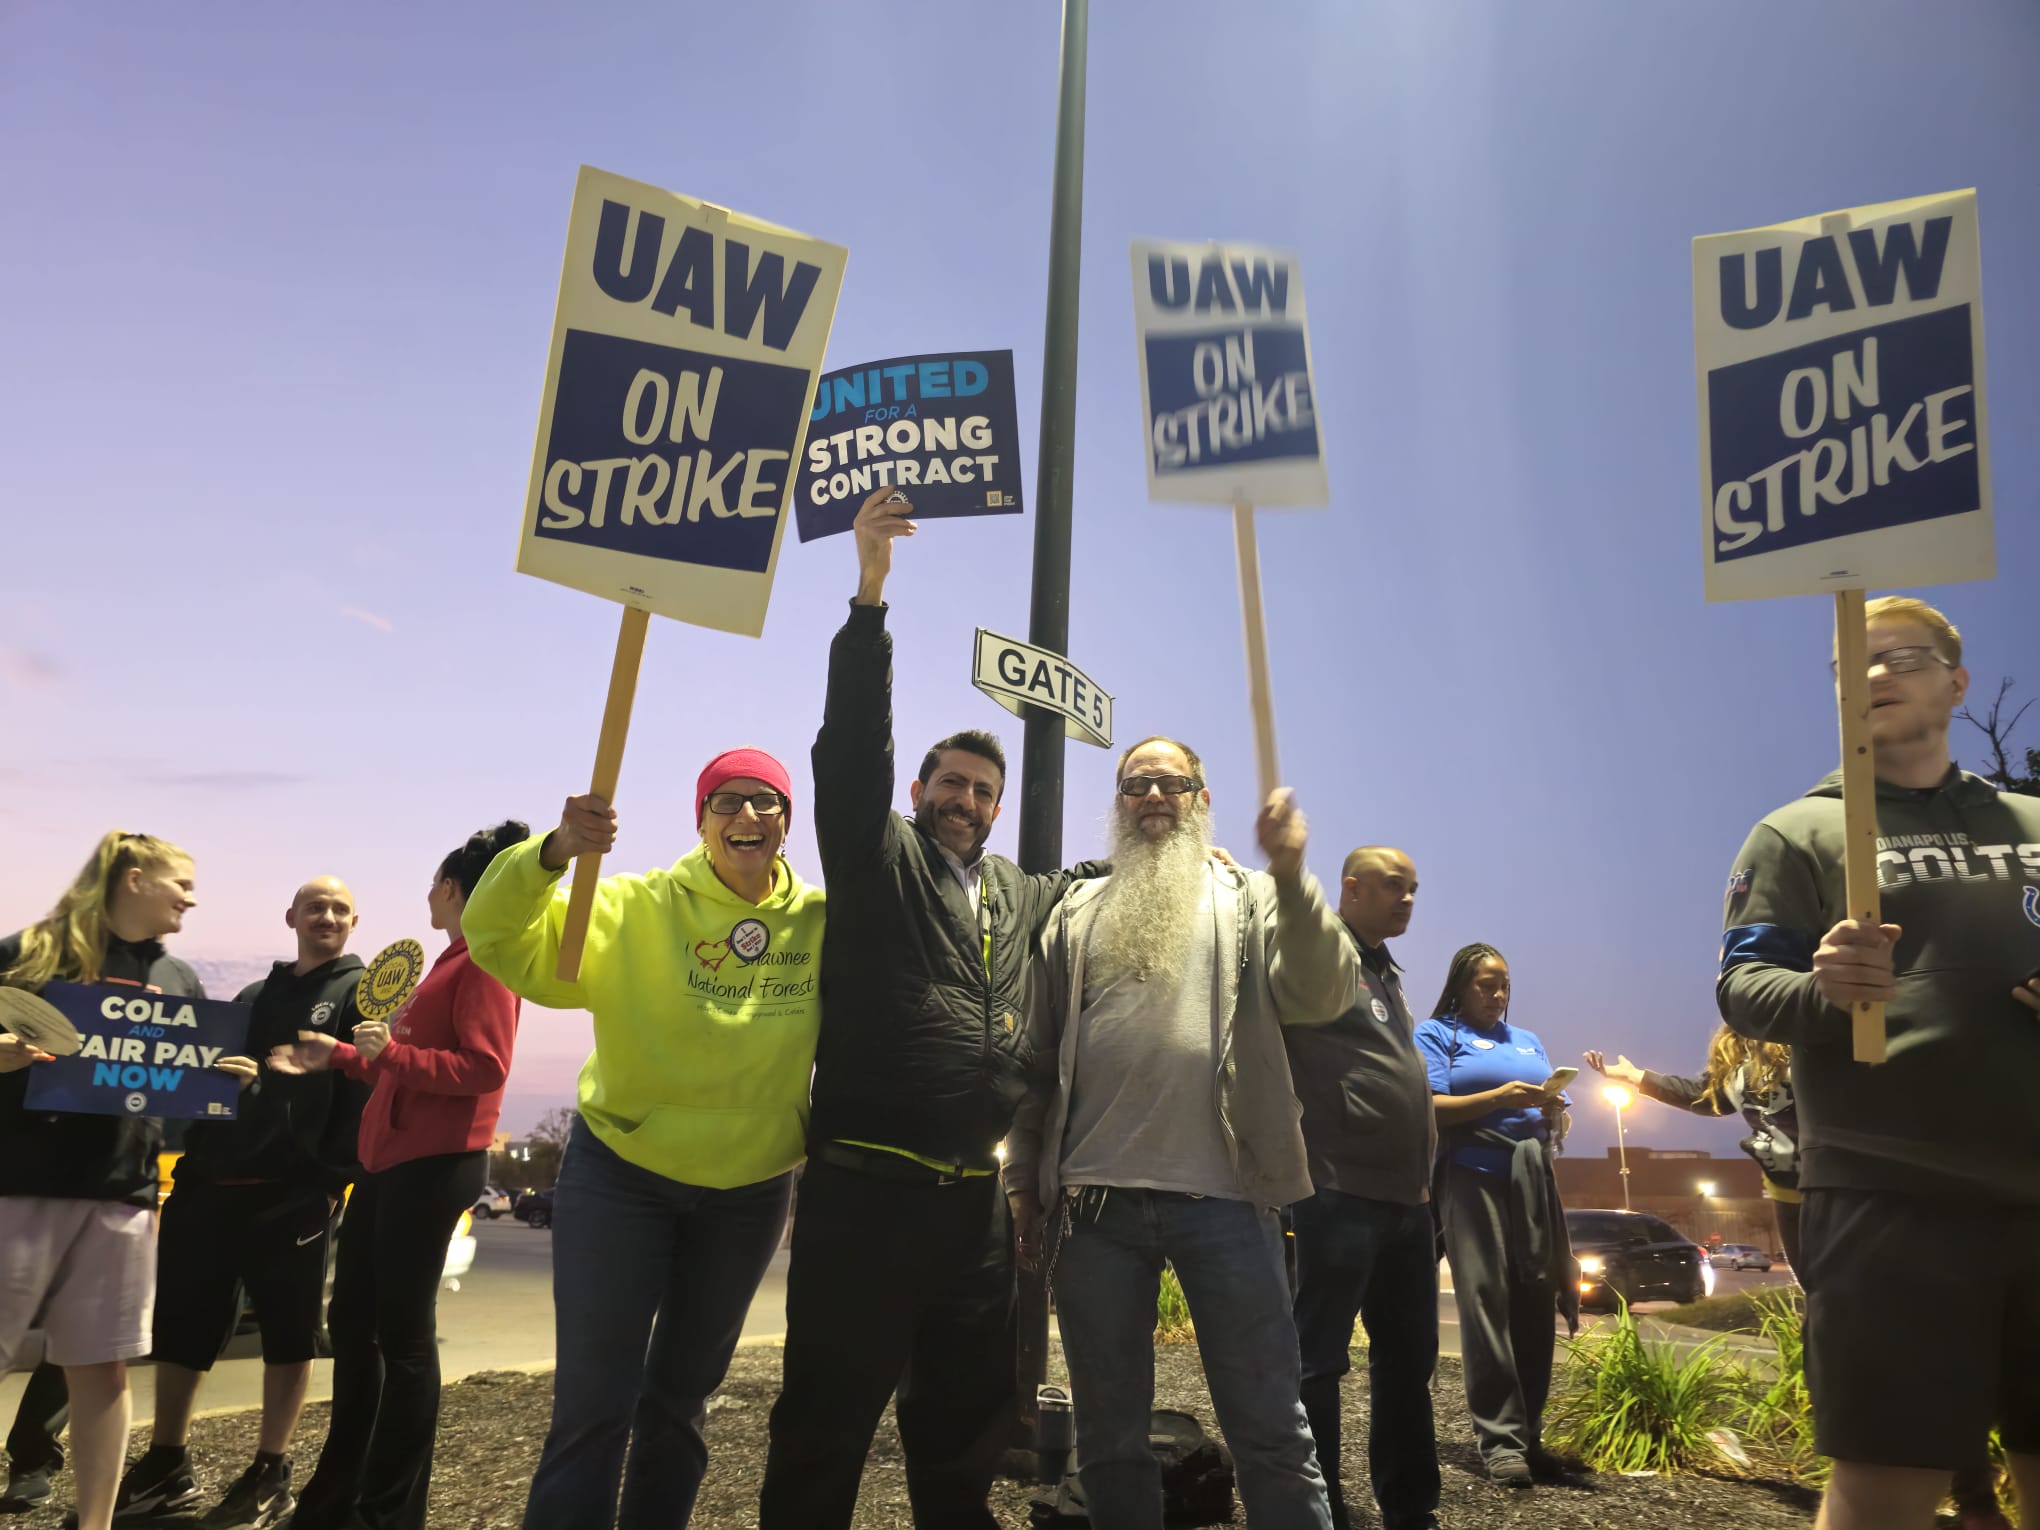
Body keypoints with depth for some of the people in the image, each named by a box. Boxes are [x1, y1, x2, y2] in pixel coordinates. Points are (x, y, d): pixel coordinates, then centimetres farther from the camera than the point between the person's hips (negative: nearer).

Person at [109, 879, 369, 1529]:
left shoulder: (361, 992, 0)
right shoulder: (254, 995, 21)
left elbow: (364, 1091, -9)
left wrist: (334, 1180, -17)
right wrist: (192, 1160, 7)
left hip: (290, 1194, -6)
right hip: (208, 1183, 6)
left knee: (287, 1333, 3)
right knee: (179, 1325, 10)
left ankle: (269, 1476, 16)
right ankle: (166, 1468, 26)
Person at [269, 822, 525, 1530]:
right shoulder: (454, 961, 20)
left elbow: (485, 1070, -20)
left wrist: (391, 1052, -23)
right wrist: (339, 1055, 23)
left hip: (434, 1165, -10)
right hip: (389, 1161, 10)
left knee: (403, 1334, -3)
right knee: (352, 1323, 14)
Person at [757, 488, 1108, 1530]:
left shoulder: (1024, 898, 17)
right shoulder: (877, 859, 3)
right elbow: (852, 743, -11)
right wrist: (869, 593, -20)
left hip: (976, 1201, 5)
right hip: (863, 1191, -5)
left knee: (964, 1426, 17)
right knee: (826, 1428, 3)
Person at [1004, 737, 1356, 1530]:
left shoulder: (1249, 900, 7)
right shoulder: (1079, 913, 13)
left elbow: (1324, 996, -9)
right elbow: (1038, 1053, 14)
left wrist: (1291, 875, -22)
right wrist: (1024, 1178, 10)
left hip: (1225, 1196, -2)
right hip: (1095, 1201, 3)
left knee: (1269, 1428, 5)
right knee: (1108, 1433, 13)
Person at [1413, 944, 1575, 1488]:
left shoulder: (1528, 1040, 23)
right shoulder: (1436, 1034, 6)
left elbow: (1553, 1125, 20)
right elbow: (1429, 1107, -7)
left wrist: (1551, 1111, -3)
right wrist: (1497, 1099, -18)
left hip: (1533, 1180, 5)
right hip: (1472, 1179, -5)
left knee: (1535, 1304, 1)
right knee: (1485, 1303, -9)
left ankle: (1529, 1434, 8)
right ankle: (1500, 1439, -7)